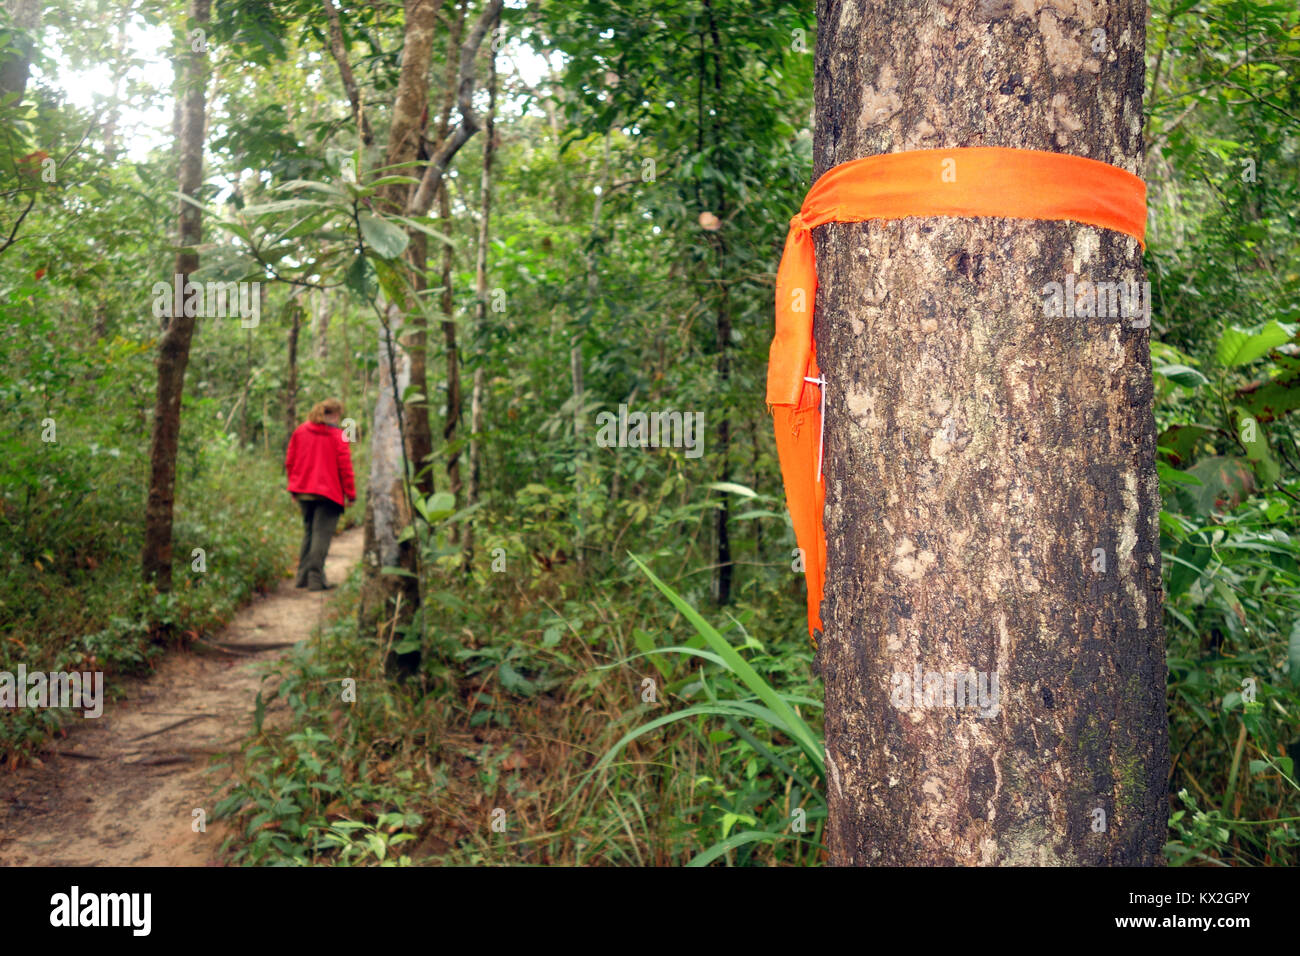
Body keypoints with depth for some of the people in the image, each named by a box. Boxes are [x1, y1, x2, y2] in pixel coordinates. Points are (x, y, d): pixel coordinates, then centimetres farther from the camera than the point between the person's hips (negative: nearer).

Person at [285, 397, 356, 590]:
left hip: (303, 492, 5)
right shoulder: (337, 435, -6)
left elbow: (289, 462, 11)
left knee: (308, 532, 17)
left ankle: (303, 576, 18)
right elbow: (345, 466, -8)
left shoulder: (300, 431, 8)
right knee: (322, 534, -3)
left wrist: (294, 487, 20)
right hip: (328, 494, -5)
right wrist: (350, 494, -2)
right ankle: (316, 579, -6)